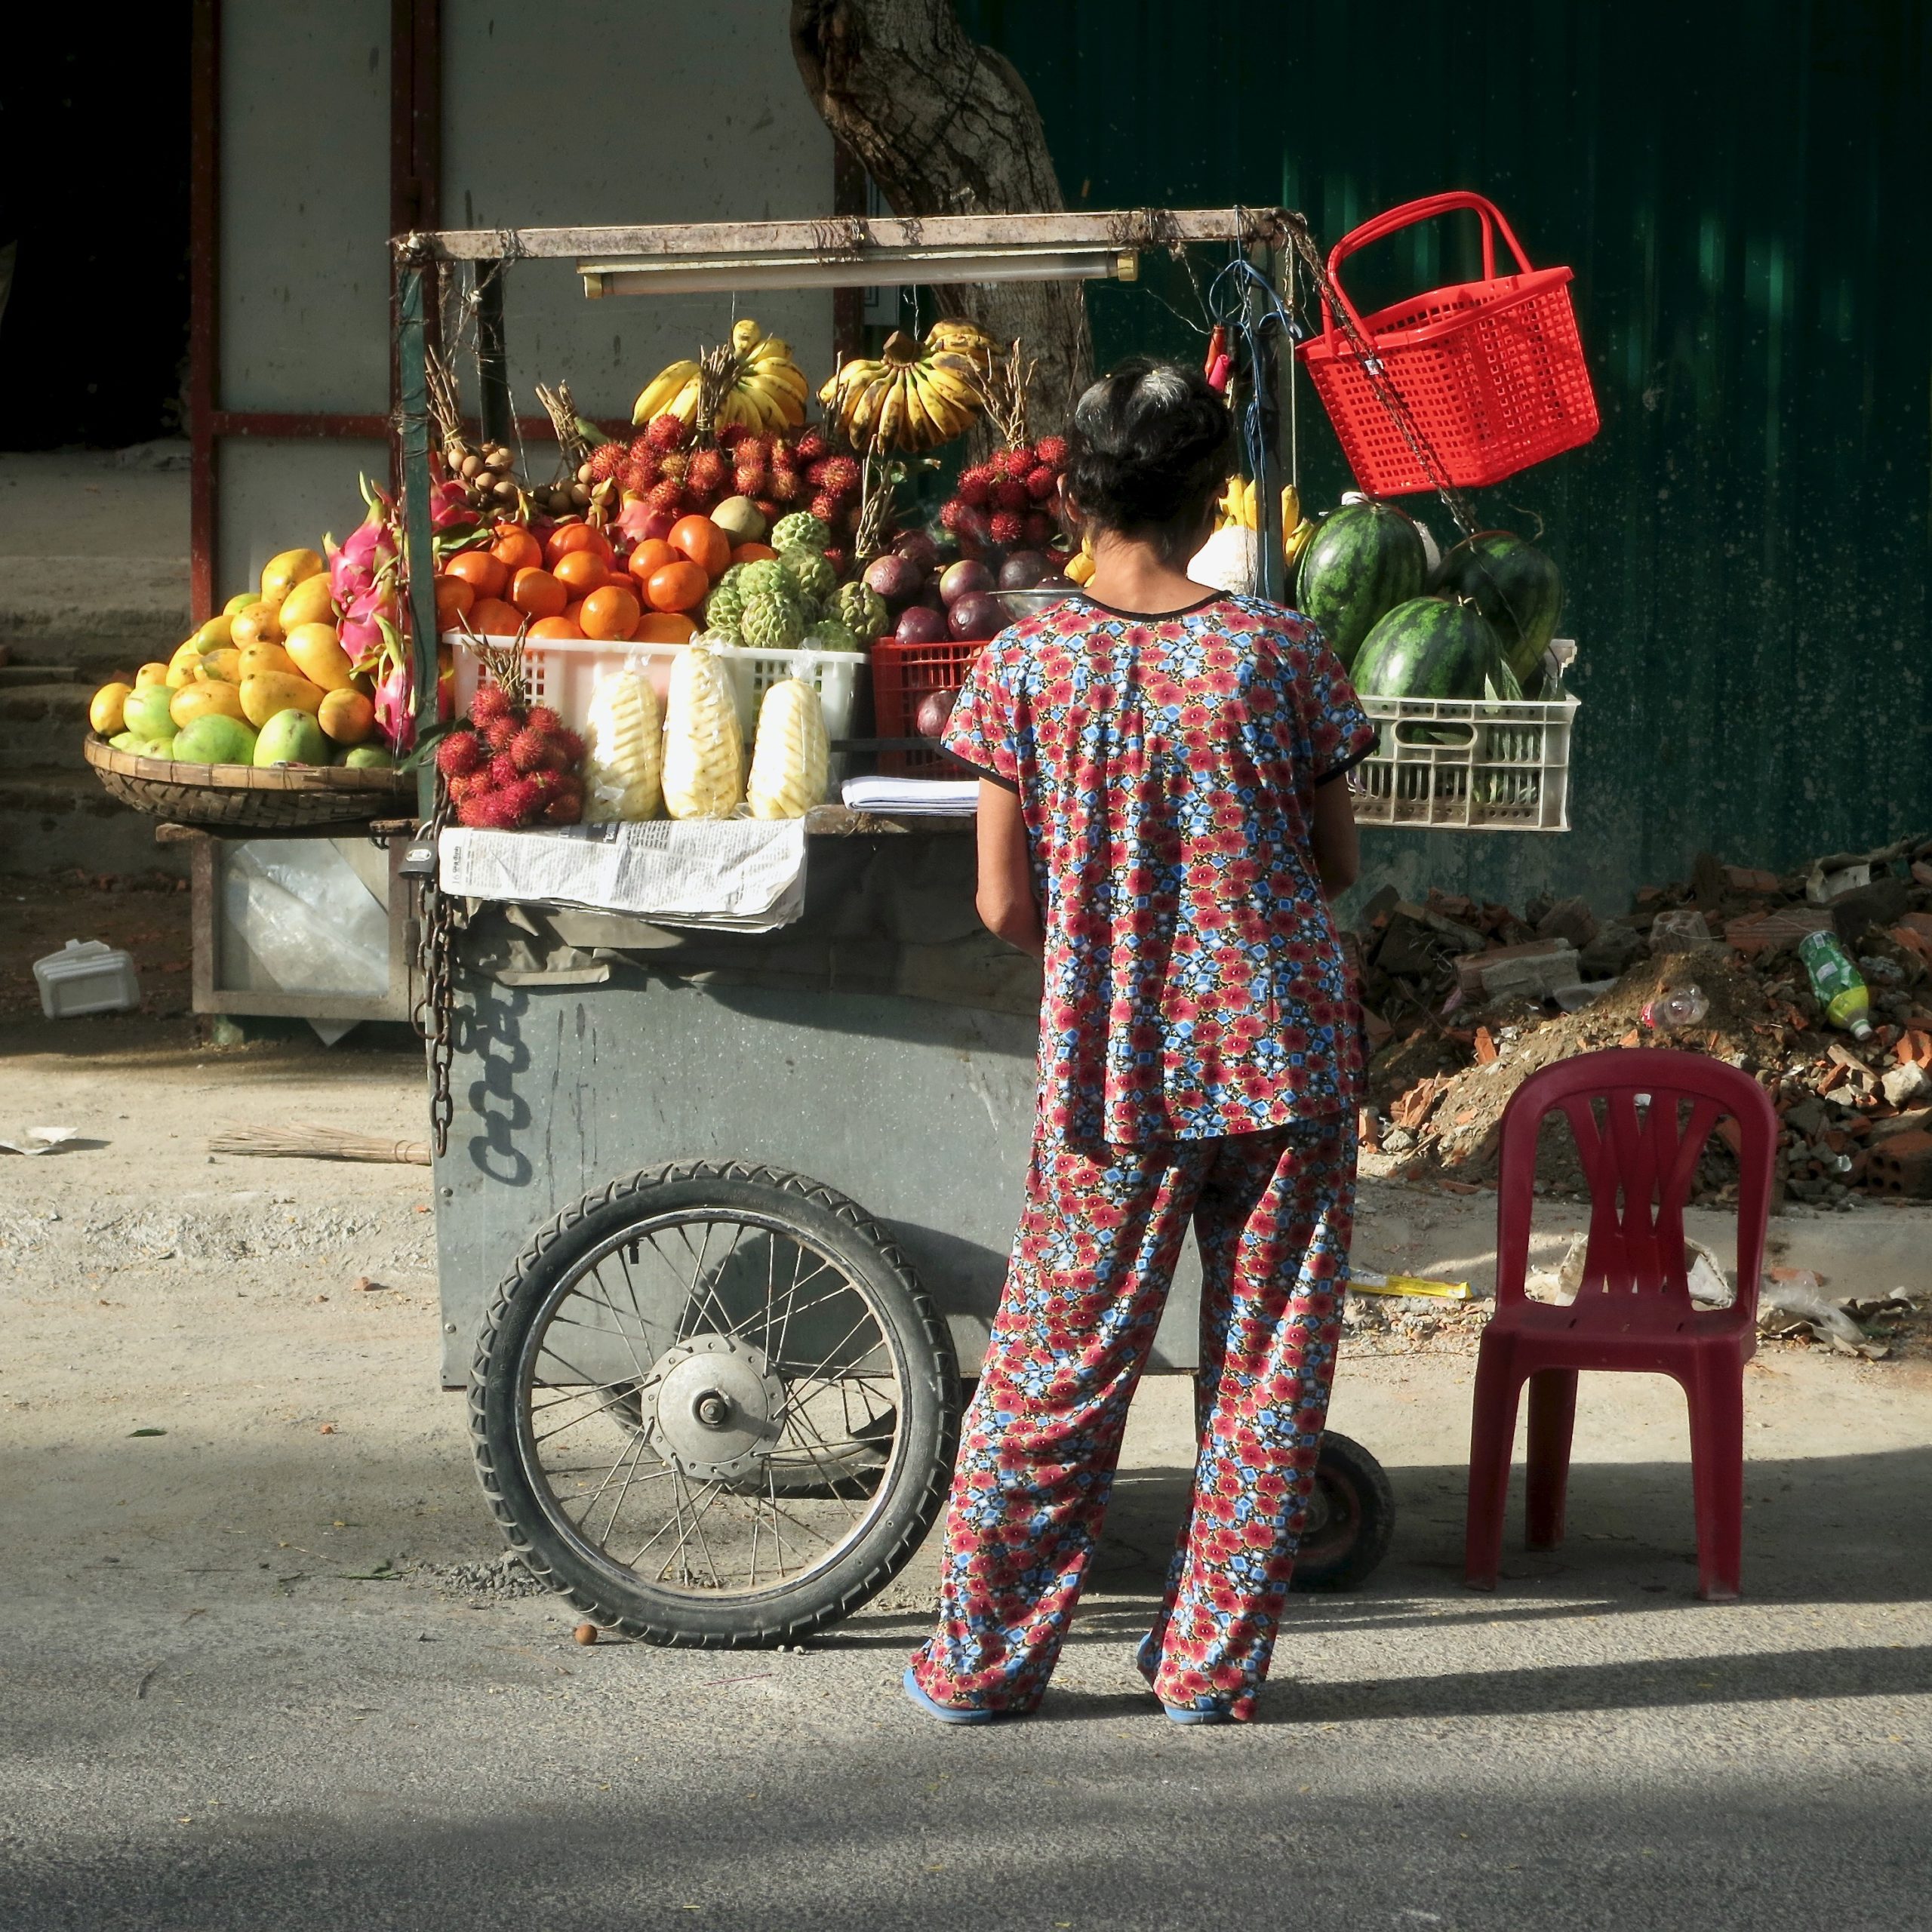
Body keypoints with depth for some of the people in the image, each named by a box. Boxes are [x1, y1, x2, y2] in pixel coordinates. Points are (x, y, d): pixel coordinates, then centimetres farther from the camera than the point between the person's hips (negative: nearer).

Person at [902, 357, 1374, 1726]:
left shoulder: (1028, 664, -6)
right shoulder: (1279, 652, -6)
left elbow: (1005, 905, -3)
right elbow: (1339, 866, 3)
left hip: (1113, 1065, 0)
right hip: (1286, 1052, 0)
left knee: (1056, 1369, 9)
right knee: (1269, 1370, 10)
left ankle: (981, 1658, 16)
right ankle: (1215, 1663, 14)